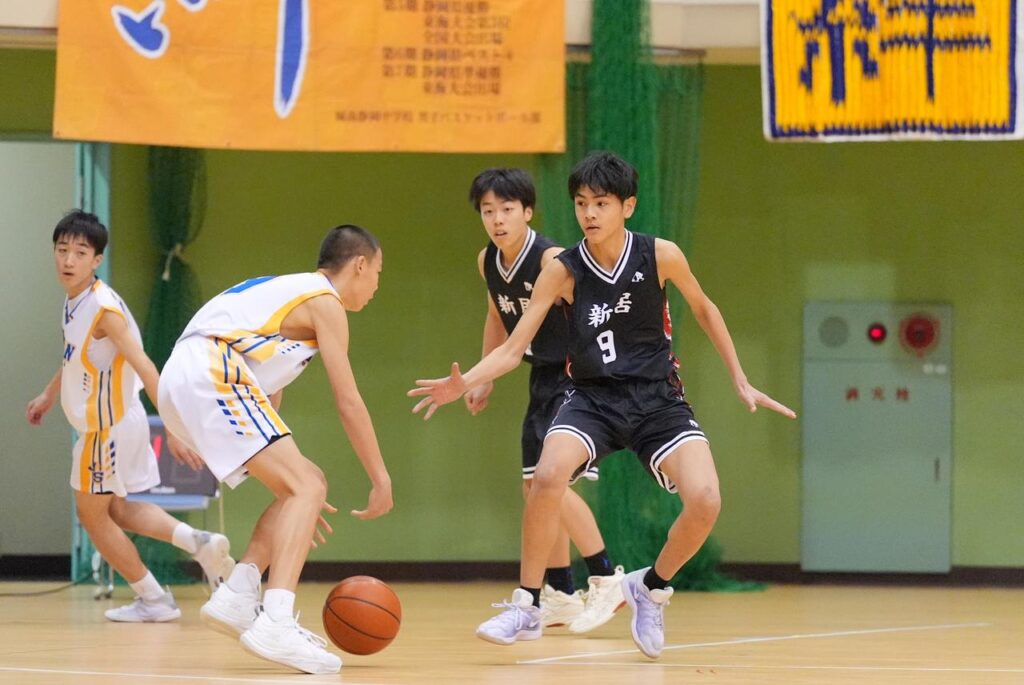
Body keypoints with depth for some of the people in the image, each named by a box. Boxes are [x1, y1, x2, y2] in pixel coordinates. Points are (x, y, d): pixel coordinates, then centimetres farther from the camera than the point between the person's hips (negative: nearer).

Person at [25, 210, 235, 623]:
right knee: (115, 509, 21)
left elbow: (145, 369, -28)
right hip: (106, 422, 9)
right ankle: (198, 543, 15)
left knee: (92, 515, 5)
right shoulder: (75, 301, 2)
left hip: (110, 426, -9)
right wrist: (49, 395, 34)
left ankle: (154, 600, 14)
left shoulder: (103, 308, -25)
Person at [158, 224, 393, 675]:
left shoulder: (291, 292, 30)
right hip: (211, 375, -10)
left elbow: (267, 402, 31)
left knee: (303, 484, 16)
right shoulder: (326, 303, 3)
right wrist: (381, 481, 4)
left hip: (181, 384, 10)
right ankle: (276, 623, -30)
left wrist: (298, 489, 31)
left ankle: (237, 598, 6)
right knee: (308, 488, -14)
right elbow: (349, 404, -2)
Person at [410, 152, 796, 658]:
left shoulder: (660, 256, -9)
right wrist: (463, 384, -29)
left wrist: (741, 382, 13)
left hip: (657, 399, 1)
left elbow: (703, 309, 10)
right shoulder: (563, 271, -10)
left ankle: (651, 588, 10)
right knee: (548, 476, -31)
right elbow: (513, 348, -11)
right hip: (593, 398, -1)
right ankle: (527, 607, -15)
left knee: (704, 502, -21)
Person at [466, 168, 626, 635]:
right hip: (543, 377, 8)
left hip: (578, 374, -8)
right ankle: (561, 596, 19)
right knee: (534, 486, 9)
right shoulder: (487, 262, 0)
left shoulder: (550, 260, -24)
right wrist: (485, 379, 18)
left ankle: (607, 580, -9)